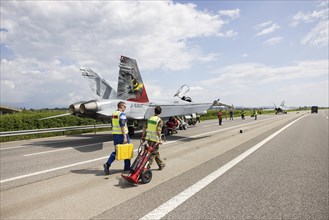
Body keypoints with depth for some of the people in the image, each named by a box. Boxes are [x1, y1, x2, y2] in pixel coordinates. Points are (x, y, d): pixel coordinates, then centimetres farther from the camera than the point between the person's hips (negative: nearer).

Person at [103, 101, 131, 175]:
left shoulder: (113, 114, 13)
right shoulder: (122, 114, -15)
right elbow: (122, 126, -21)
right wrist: (125, 137, -21)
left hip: (115, 135, 8)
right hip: (122, 134, -8)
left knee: (116, 151, 12)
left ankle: (107, 164, -6)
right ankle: (127, 167, 19)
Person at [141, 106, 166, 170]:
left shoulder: (150, 118, 8)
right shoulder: (160, 120, -11)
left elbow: (144, 128, 9)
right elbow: (158, 131, -21)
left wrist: (143, 136, 15)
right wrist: (160, 139, -18)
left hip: (149, 138, 7)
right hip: (155, 139, -7)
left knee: (156, 152, 20)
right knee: (153, 153, 5)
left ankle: (161, 165, 34)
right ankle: (147, 166, 3)